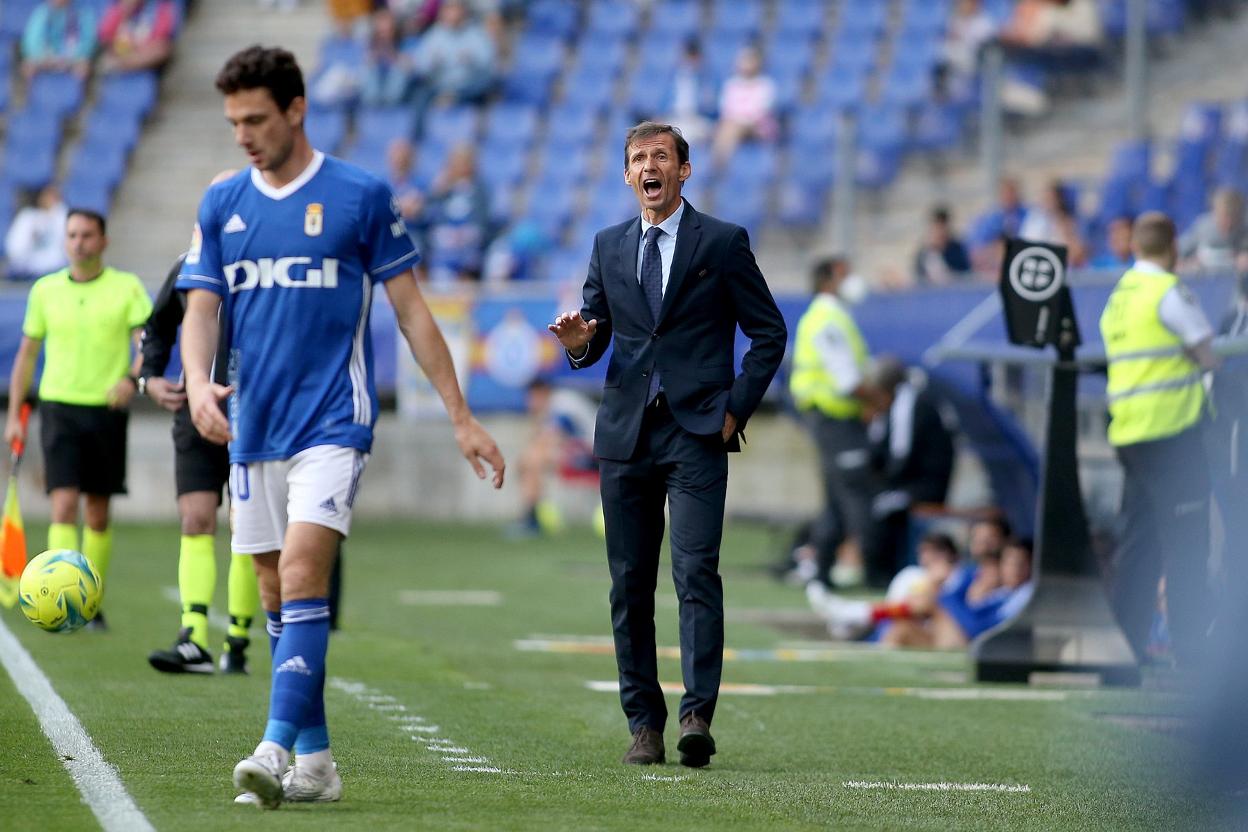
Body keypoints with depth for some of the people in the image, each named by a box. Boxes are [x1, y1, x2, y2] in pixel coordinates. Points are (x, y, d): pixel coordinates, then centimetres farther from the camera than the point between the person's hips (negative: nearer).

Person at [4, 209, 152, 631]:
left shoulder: (127, 287, 1)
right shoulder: (45, 290, 7)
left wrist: (132, 378, -28)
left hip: (107, 410, 0)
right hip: (59, 407, 0)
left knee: (98, 515, 7)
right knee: (64, 505, -13)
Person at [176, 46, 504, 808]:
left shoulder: (360, 196, -2)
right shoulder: (222, 207, 10)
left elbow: (412, 310, 2)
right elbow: (201, 310, 6)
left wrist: (463, 418, 2)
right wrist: (198, 382, -16)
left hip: (332, 422, -5)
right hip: (253, 429, 5)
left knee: (302, 574, -19)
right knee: (277, 595, 6)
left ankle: (276, 749, -26)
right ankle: (315, 760, 14)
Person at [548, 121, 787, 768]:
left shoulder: (723, 242, 3)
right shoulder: (609, 246, 14)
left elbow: (769, 332, 5)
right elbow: (595, 342, 16)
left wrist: (736, 407, -5)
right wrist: (579, 342, -8)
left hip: (697, 431, -4)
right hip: (624, 434, 4)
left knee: (696, 574, -15)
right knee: (629, 585, 4)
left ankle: (697, 717, -22)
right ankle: (643, 724, 10)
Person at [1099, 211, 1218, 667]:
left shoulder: (1118, 297, 15)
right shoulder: (1169, 291, -10)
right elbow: (1206, 354, -10)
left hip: (1128, 432, 8)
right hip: (1171, 427, -8)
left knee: (1138, 542, 11)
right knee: (1186, 542, -4)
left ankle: (1125, 642, 9)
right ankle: (1189, 644, -5)